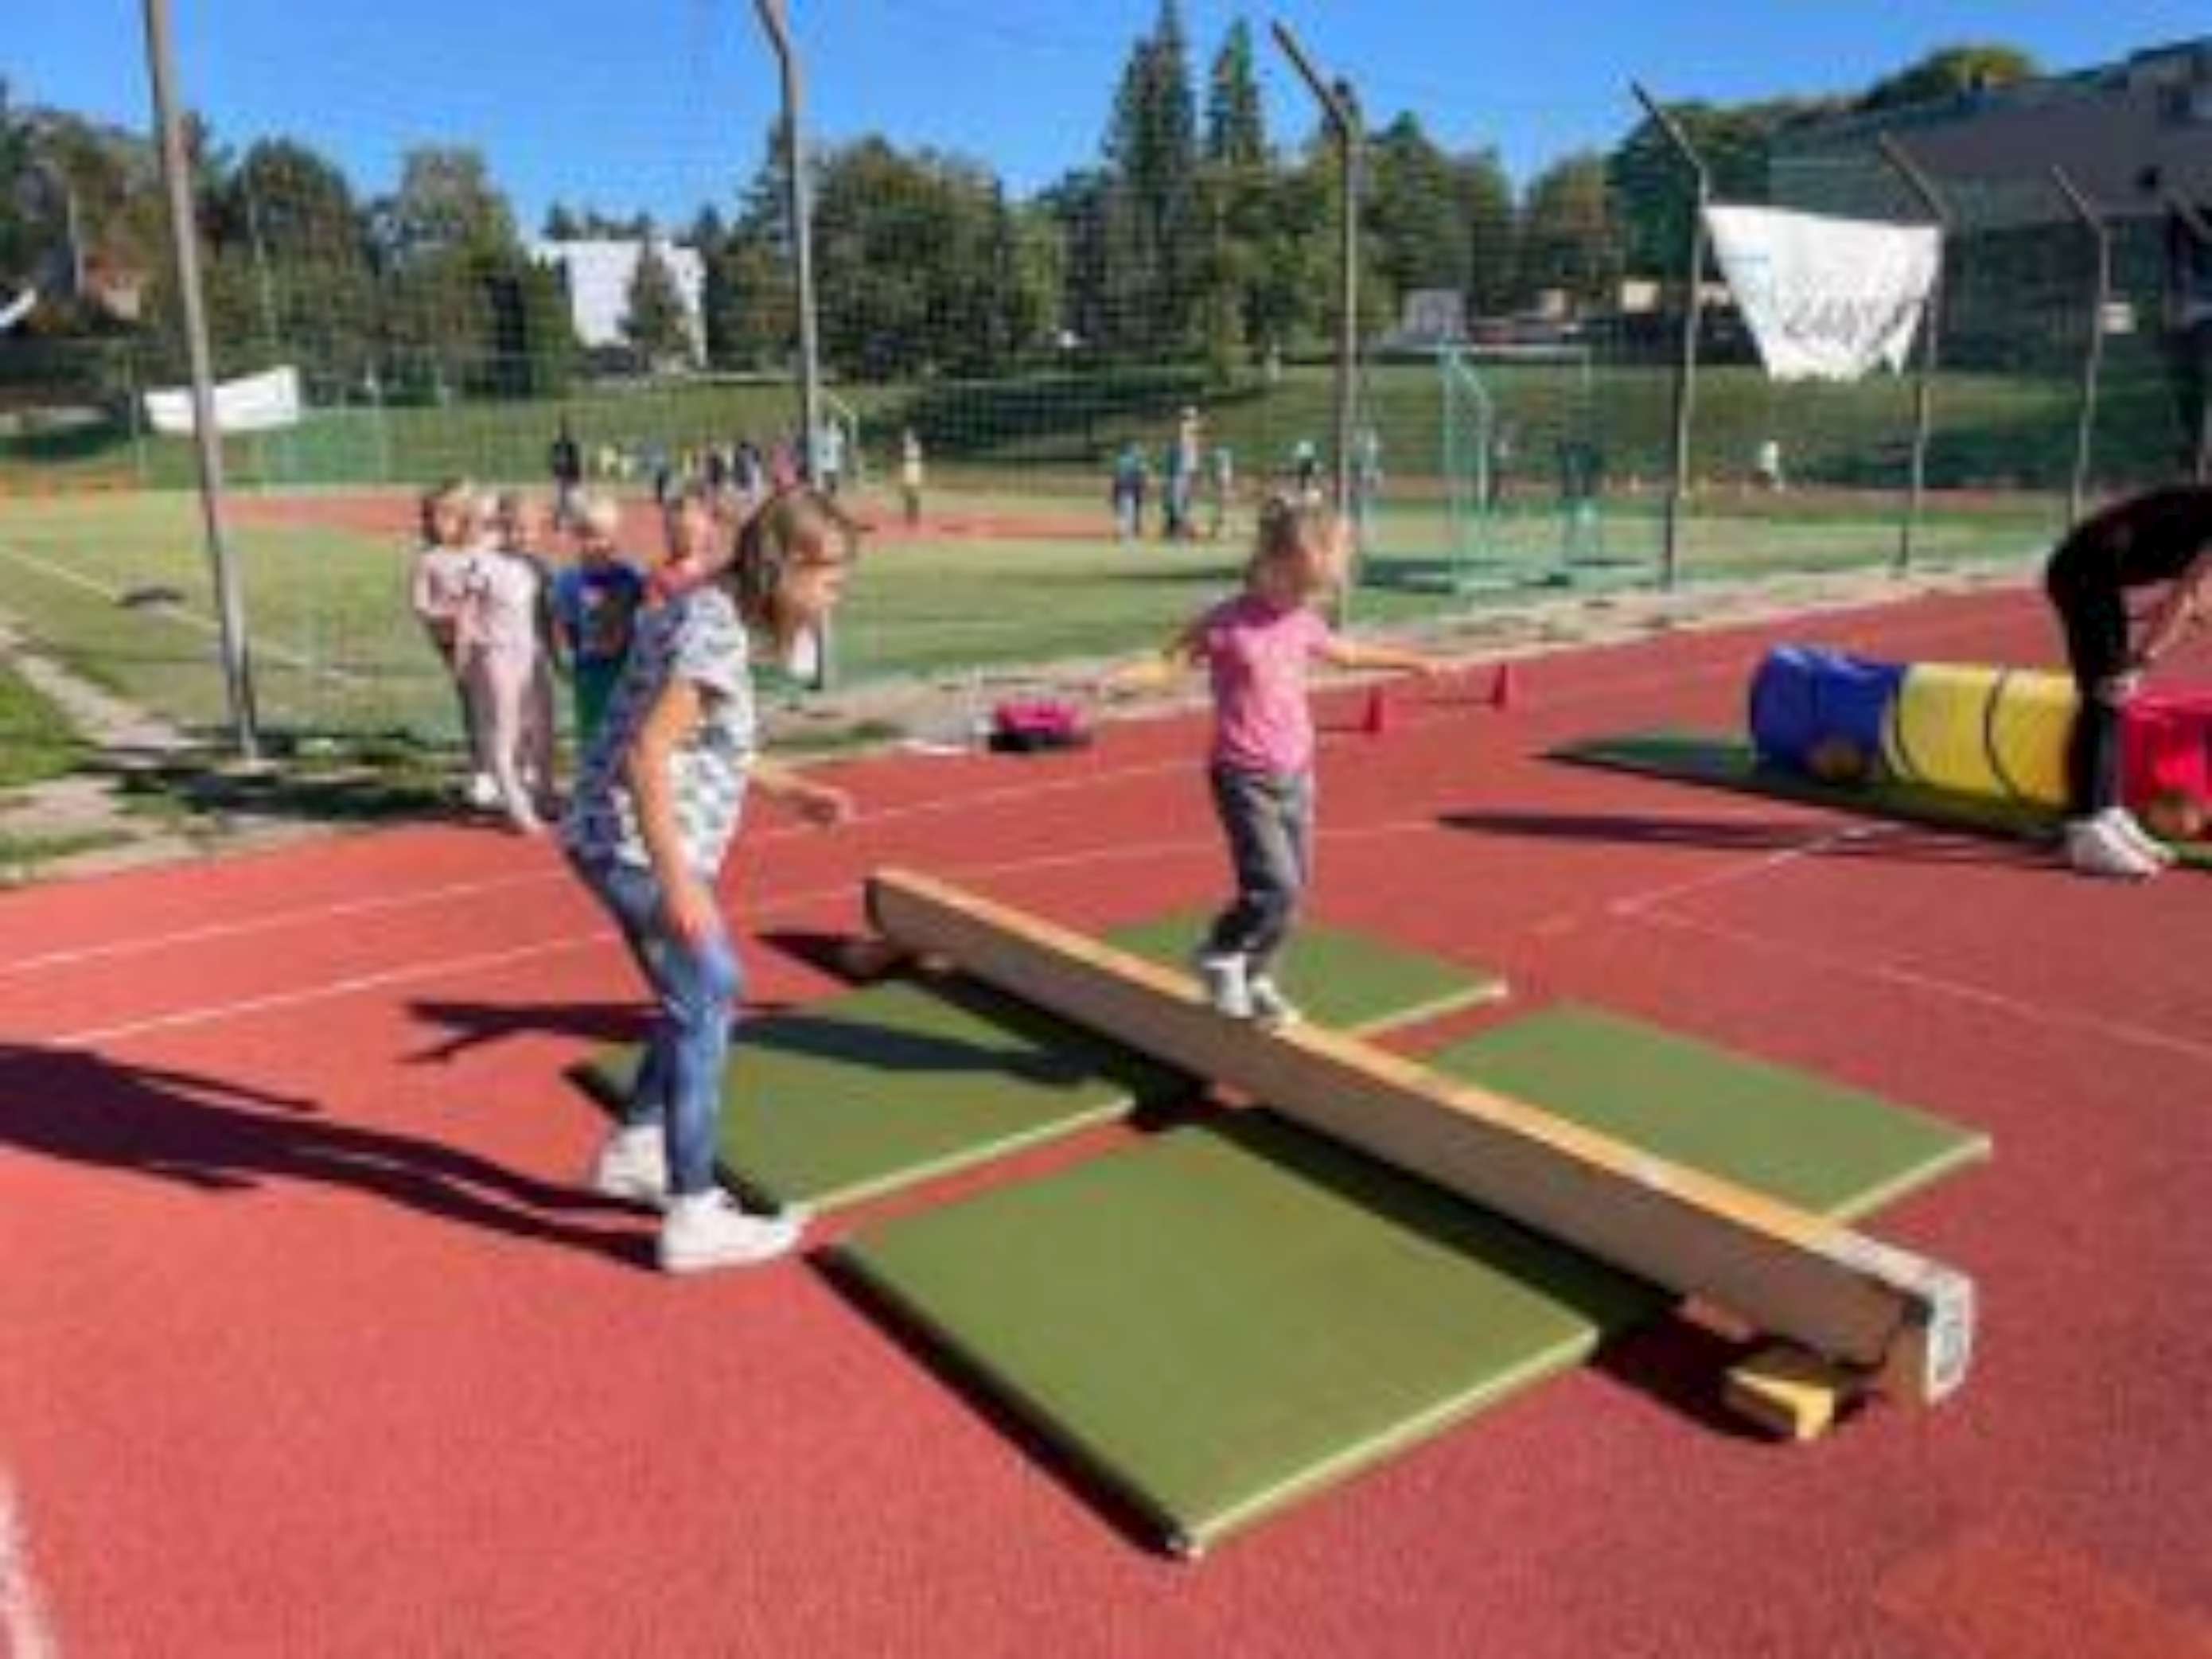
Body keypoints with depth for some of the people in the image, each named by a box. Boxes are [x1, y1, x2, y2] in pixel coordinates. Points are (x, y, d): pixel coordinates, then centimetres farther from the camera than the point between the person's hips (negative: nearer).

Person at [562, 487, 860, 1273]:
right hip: (640, 849, -10)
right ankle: (693, 1218, 6)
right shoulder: (714, 632, -19)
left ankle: (633, 1152, 34)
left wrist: (795, 791, 17)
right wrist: (679, 881, -28)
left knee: (708, 994, 21)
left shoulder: (707, 613, 11)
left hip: (625, 847, 10)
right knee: (704, 1008, -3)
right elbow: (646, 757, -26)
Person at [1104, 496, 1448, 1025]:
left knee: (1294, 887, 10)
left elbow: (1347, 654, 26)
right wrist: (1123, 679, -32)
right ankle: (1219, 958, 11)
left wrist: (1411, 661, 37)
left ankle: (1255, 979, 29)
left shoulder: (1303, 622, 8)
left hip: (1296, 775, 7)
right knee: (1274, 887, -16)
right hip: (1246, 779, -7)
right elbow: (1170, 662, -13)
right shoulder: (1228, 623, -13)